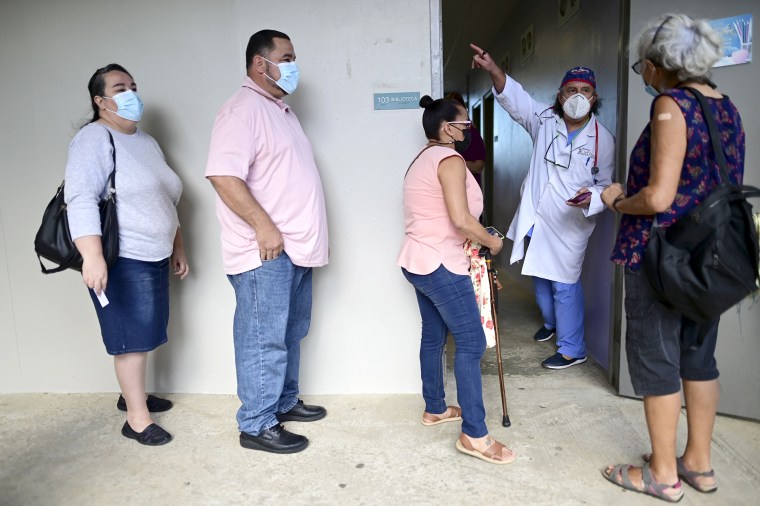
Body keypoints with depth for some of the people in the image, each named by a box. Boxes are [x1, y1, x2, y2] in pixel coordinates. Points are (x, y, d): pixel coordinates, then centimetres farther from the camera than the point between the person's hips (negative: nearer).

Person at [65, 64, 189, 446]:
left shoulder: (146, 141, 16)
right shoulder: (94, 139, -11)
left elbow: (165, 201, 22)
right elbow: (80, 199, -22)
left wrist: (177, 247, 21)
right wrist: (92, 256, -33)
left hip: (154, 257, 8)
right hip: (121, 260, -8)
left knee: (144, 333, 16)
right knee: (133, 336, -3)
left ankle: (132, 393, 34)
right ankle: (137, 418, 9)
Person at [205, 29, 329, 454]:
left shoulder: (280, 109, 19)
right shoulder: (244, 109, -13)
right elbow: (224, 175, -24)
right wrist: (264, 226, -23)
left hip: (295, 249, 10)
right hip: (266, 252, -10)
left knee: (290, 333, 18)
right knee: (264, 340, -1)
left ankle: (284, 402, 33)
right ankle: (257, 426, 12)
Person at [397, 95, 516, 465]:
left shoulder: (423, 159, 17)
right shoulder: (449, 159, -13)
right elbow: (461, 220, -23)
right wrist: (492, 241, -6)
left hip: (417, 261, 10)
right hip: (441, 264, -10)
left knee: (434, 335, 17)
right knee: (471, 343, -7)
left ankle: (434, 408, 31)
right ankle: (474, 435, -3)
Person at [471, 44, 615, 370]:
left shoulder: (602, 140, -7)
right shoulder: (545, 120, -1)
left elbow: (607, 185, -3)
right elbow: (515, 97, -13)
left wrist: (591, 197, -26)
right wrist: (493, 70, -30)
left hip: (570, 224, -4)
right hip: (536, 217, 4)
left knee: (564, 285, -1)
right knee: (540, 278, 20)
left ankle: (572, 349, 15)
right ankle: (551, 322, 47)